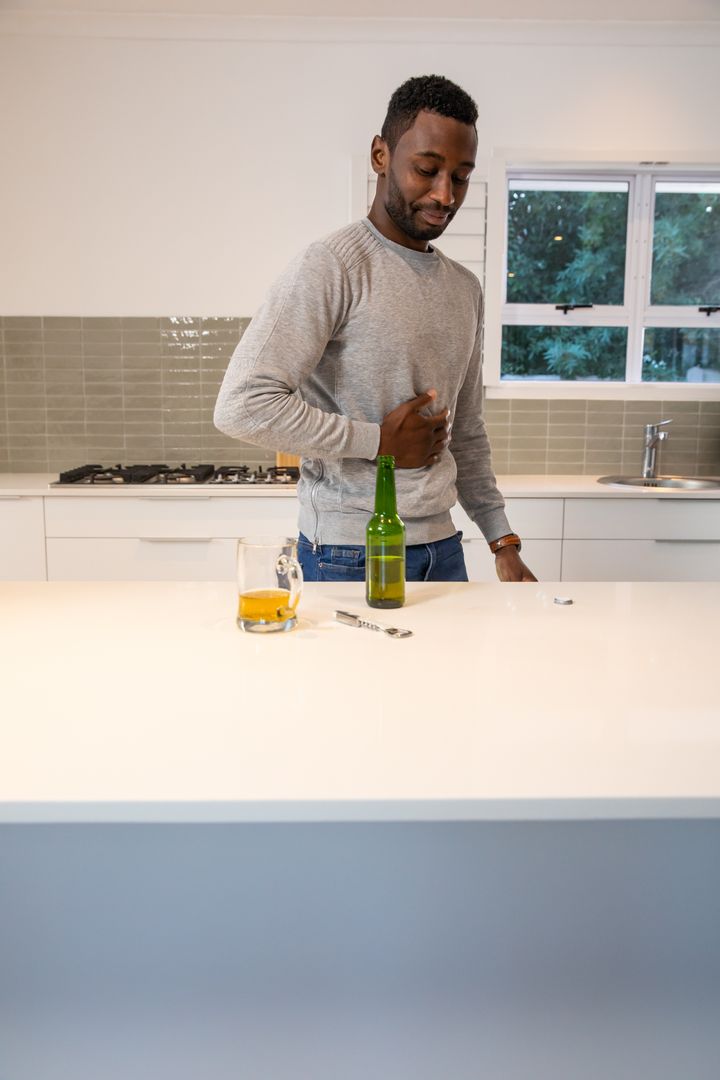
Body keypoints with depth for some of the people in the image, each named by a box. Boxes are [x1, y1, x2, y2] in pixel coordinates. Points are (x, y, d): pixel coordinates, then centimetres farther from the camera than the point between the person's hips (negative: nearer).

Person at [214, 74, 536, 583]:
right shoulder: (332, 266, -11)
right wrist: (379, 440, -14)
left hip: (442, 547, 7)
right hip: (349, 555, -6)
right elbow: (241, 406, -21)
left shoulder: (465, 288, 12)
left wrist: (503, 541, 12)